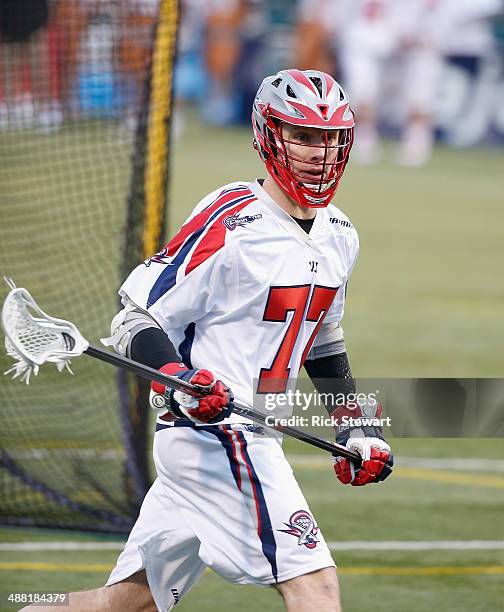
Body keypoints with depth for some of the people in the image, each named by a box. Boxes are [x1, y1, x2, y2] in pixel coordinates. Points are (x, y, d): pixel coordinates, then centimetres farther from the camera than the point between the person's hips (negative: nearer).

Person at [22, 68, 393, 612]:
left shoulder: (339, 236, 12)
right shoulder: (231, 223, -15)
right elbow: (136, 320, -13)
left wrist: (357, 426, 18)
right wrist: (179, 379, -31)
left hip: (253, 439, 9)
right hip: (213, 436, -9)